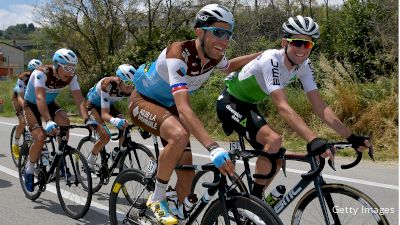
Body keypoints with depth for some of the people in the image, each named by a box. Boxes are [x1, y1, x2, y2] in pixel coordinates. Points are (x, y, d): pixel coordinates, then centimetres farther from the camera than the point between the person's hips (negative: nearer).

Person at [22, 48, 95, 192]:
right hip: (32, 104, -3)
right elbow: (40, 99, -45)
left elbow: (79, 99, -27)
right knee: (40, 138, -23)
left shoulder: (71, 77, -20)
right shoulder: (41, 73, -33)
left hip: (50, 103, 4)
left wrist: (87, 120, -44)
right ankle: (29, 171, 3)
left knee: (65, 121, -28)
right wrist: (49, 121, -59)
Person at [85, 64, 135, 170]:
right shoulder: (108, 85, -39)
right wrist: (115, 121, -64)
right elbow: (104, 114, -44)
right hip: (94, 104, -5)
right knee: (105, 137, -21)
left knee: (125, 128, -18)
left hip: (109, 105, 5)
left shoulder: (130, 89, -26)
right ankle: (89, 162, 3)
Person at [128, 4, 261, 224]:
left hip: (168, 106, 7)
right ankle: (157, 199, -16)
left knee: (187, 174, -2)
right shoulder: (178, 52, -36)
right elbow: (184, 108, -46)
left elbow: (229, 67, 15)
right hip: (143, 101, -7)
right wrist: (213, 148, -57)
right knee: (179, 135, -37)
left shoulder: (214, 57, -14)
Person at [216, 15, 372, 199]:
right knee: (274, 140, -29)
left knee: (277, 159, 3)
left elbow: (319, 106, -13)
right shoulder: (271, 60, -32)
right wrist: (313, 140, -54)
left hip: (248, 105, 8)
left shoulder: (303, 66, -10)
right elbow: (283, 107, -43)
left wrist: (351, 137, -22)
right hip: (230, 103, -8)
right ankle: (254, 198, -14)